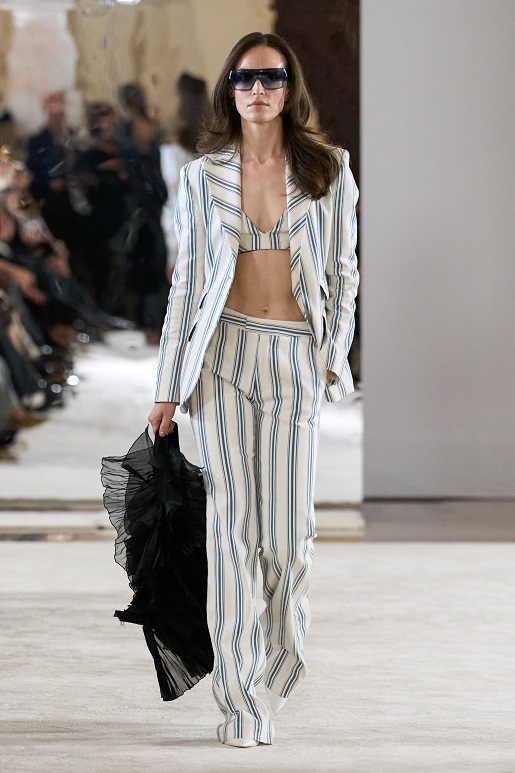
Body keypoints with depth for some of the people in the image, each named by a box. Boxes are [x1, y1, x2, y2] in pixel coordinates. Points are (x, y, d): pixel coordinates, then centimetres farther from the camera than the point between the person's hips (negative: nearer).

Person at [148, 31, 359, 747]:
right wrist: (169, 385, 6)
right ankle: (238, 696, 1)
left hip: (296, 354, 0)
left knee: (289, 525, -4)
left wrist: (335, 356, 0)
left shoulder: (328, 169, 5)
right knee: (233, 522, -5)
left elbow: (343, 271, 8)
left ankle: (283, 652, 26)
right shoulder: (204, 176, 6)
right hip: (225, 351, 0)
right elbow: (188, 280, 8)